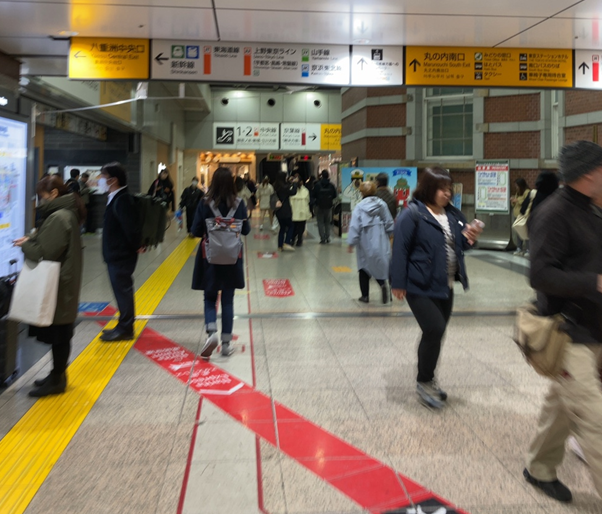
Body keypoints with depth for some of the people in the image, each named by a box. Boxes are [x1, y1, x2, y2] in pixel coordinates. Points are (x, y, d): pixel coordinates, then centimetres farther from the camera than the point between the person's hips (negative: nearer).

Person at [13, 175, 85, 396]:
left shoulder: (58, 217, -20)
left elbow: (45, 252, -22)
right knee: (59, 333, 17)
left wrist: (25, 245, -5)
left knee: (58, 334, 2)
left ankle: (57, 379, 13)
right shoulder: (67, 212, 11)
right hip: (64, 282, 10)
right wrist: (32, 240, 4)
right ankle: (58, 375, 28)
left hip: (58, 285, -10)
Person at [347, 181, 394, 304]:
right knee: (380, 265, 13)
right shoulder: (382, 205, -2)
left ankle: (365, 295, 18)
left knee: (364, 268, 12)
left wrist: (351, 243, -4)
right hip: (380, 243, 2)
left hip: (365, 244, -2)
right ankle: (383, 283, -17)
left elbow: (354, 226, -12)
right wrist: (390, 234, 22)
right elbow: (389, 223, 4)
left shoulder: (360, 207, -11)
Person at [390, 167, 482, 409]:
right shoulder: (413, 214, -12)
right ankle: (424, 382, 8)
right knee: (435, 329, -12)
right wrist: (398, 283, -17)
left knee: (435, 333, 14)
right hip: (420, 287, -7)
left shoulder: (452, 214, 9)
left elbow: (457, 245, 19)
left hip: (445, 286, 7)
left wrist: (468, 238, -4)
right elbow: (400, 249, -14)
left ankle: (428, 380, 31)